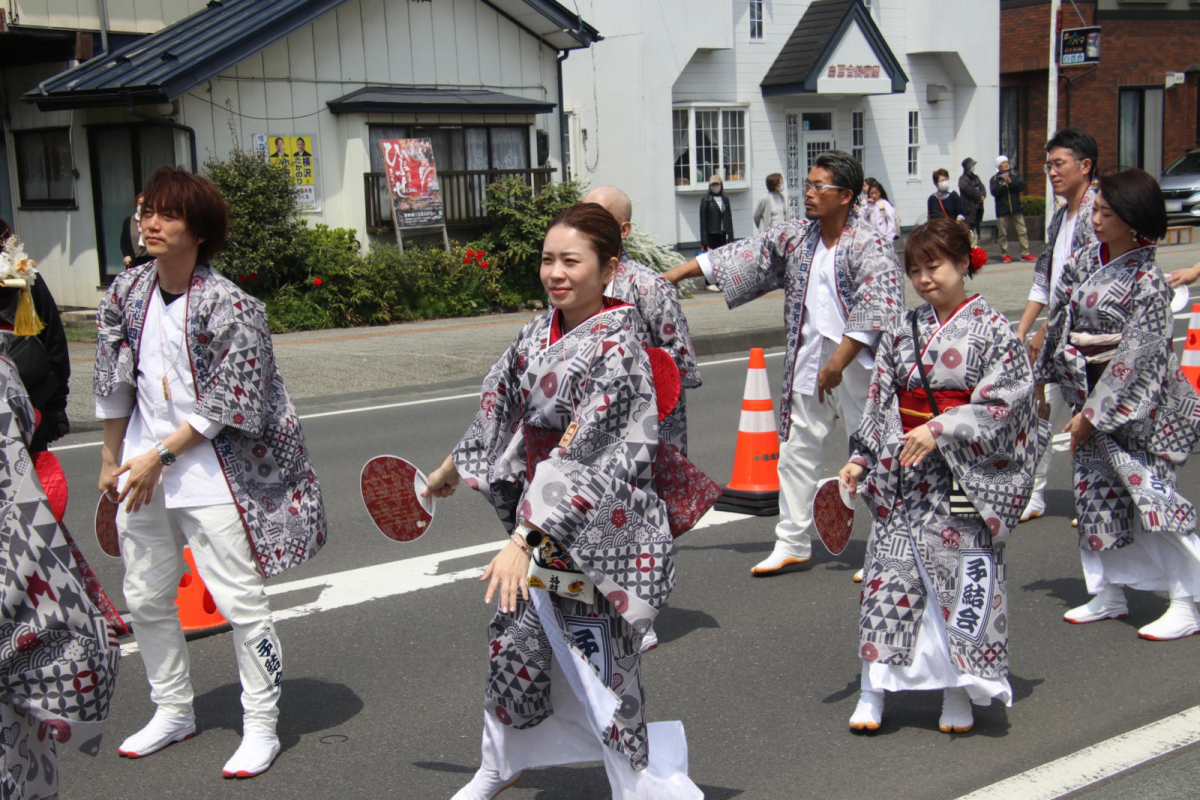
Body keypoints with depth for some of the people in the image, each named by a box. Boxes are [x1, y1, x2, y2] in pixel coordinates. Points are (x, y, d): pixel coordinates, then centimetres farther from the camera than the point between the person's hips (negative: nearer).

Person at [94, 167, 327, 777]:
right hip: (142, 471, 7)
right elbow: (115, 382, 12)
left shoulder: (227, 306, -15)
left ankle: (261, 727, 12)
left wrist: (161, 457, -15)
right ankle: (173, 711, 34)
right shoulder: (127, 292, 3)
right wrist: (111, 459, 15)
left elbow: (223, 405, -16)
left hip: (209, 469, -6)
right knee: (145, 598, 16)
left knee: (240, 601, -2)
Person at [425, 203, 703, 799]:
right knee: (515, 638, 22)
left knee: (601, 665, -3)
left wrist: (525, 539, -33)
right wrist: (453, 466, 29)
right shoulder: (541, 331, 2)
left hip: (597, 532, -8)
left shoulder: (617, 349, -22)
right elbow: (502, 405, 18)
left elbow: (584, 461, -28)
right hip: (541, 517, 8)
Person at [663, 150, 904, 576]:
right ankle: (793, 543, 24)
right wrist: (675, 274, 6)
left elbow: (876, 309, -21)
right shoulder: (794, 237, 7)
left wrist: (838, 362, -22)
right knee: (796, 450, 12)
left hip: (858, 365, -6)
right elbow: (743, 255, 9)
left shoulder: (870, 245, -13)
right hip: (807, 361, 7)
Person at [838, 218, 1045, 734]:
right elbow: (880, 401, 12)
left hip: (964, 476, -4)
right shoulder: (904, 330, 9)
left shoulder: (992, 330, -5)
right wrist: (862, 458, 7)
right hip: (902, 472, 4)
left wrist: (942, 429, -21)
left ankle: (958, 694, 17)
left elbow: (1003, 403, -12)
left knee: (964, 573, 2)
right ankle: (874, 689, 12)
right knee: (890, 571, 3)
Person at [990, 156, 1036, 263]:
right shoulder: (994, 179, 4)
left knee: (1022, 232, -1)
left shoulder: (1016, 175, 9)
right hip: (1002, 210, -1)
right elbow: (994, 192, -10)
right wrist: (1004, 184, -18)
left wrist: (1010, 182, -15)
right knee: (1003, 234, 2)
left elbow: (1021, 186, -4)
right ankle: (1005, 255, 10)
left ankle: (1025, 253, 2)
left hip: (1016, 209, 1)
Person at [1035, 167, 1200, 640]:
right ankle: (1109, 594, 22)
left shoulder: (1147, 281, -18)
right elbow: (1059, 321, 13)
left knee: (1152, 491, -8)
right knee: (1097, 491, 10)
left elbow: (1138, 359, -19)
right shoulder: (1085, 262, 2)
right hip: (1093, 398, 7)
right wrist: (1044, 376, 18)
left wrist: (1093, 414, -17)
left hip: (1140, 406, -7)